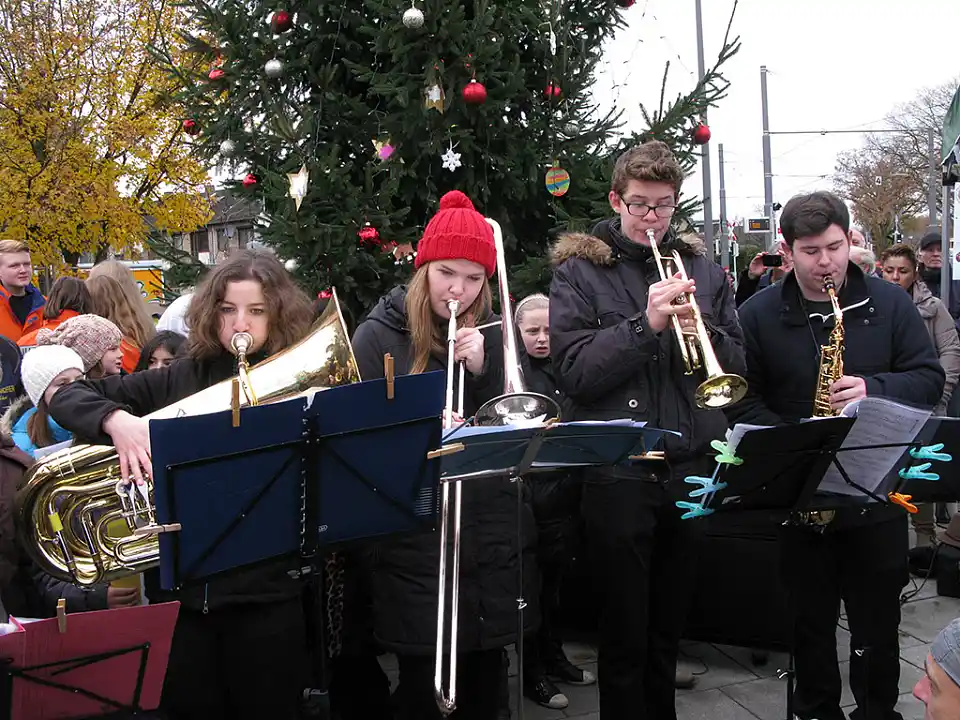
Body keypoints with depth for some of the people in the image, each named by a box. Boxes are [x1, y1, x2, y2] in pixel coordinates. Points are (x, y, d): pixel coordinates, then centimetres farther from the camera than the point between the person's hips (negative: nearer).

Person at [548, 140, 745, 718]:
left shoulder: (704, 269, 10)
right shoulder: (580, 272, 0)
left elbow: (736, 367, 8)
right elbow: (574, 372, -11)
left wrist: (703, 332, -12)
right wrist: (645, 324, -21)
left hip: (692, 470, 3)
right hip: (617, 474, -3)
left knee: (670, 628, 17)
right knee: (626, 635, 6)